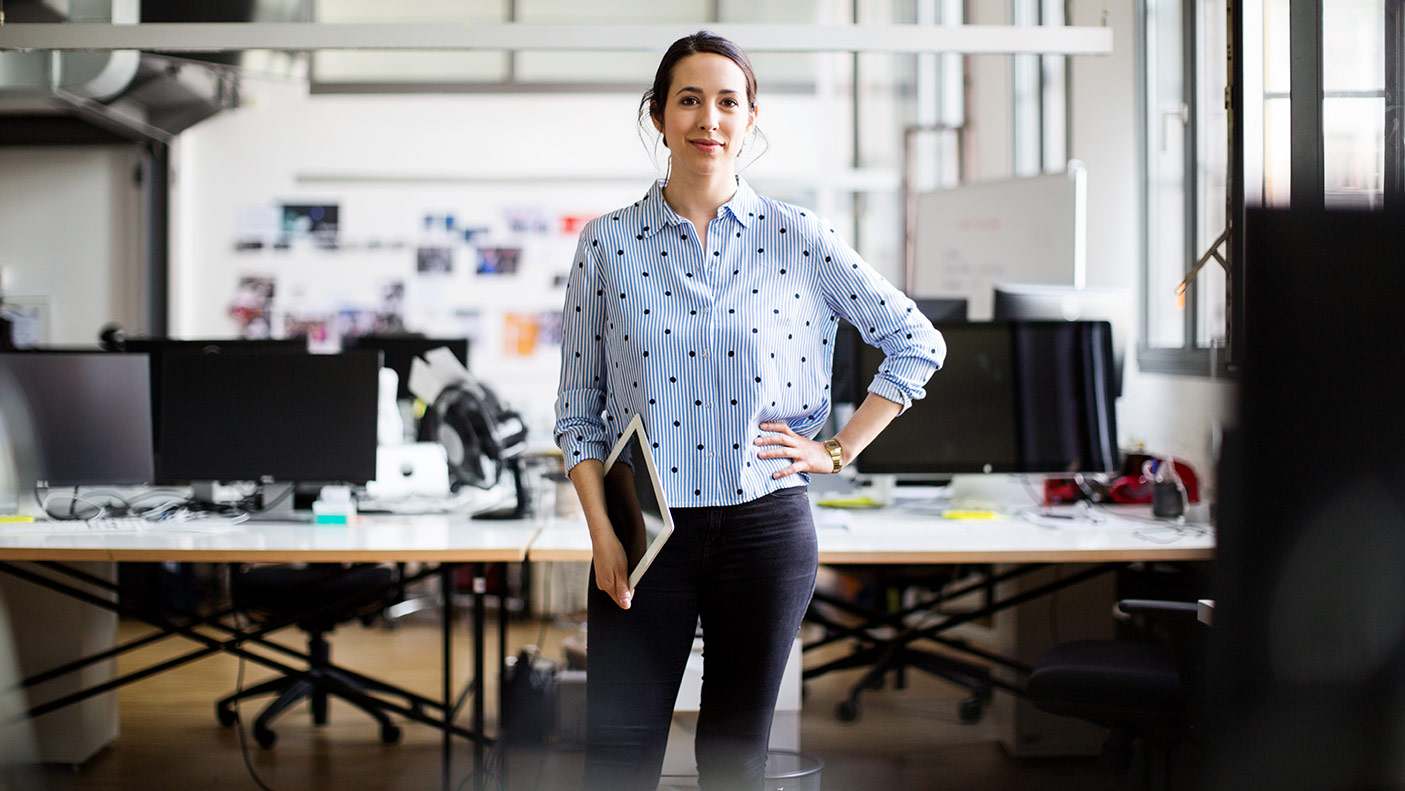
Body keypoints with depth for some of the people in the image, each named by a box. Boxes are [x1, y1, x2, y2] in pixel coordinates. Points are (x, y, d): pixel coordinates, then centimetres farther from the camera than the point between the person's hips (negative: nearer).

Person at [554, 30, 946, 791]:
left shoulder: (797, 239, 2)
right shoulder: (608, 243, 2)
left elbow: (917, 343, 8)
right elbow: (578, 408, 5)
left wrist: (838, 450, 3)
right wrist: (602, 532, -6)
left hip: (765, 528, 0)